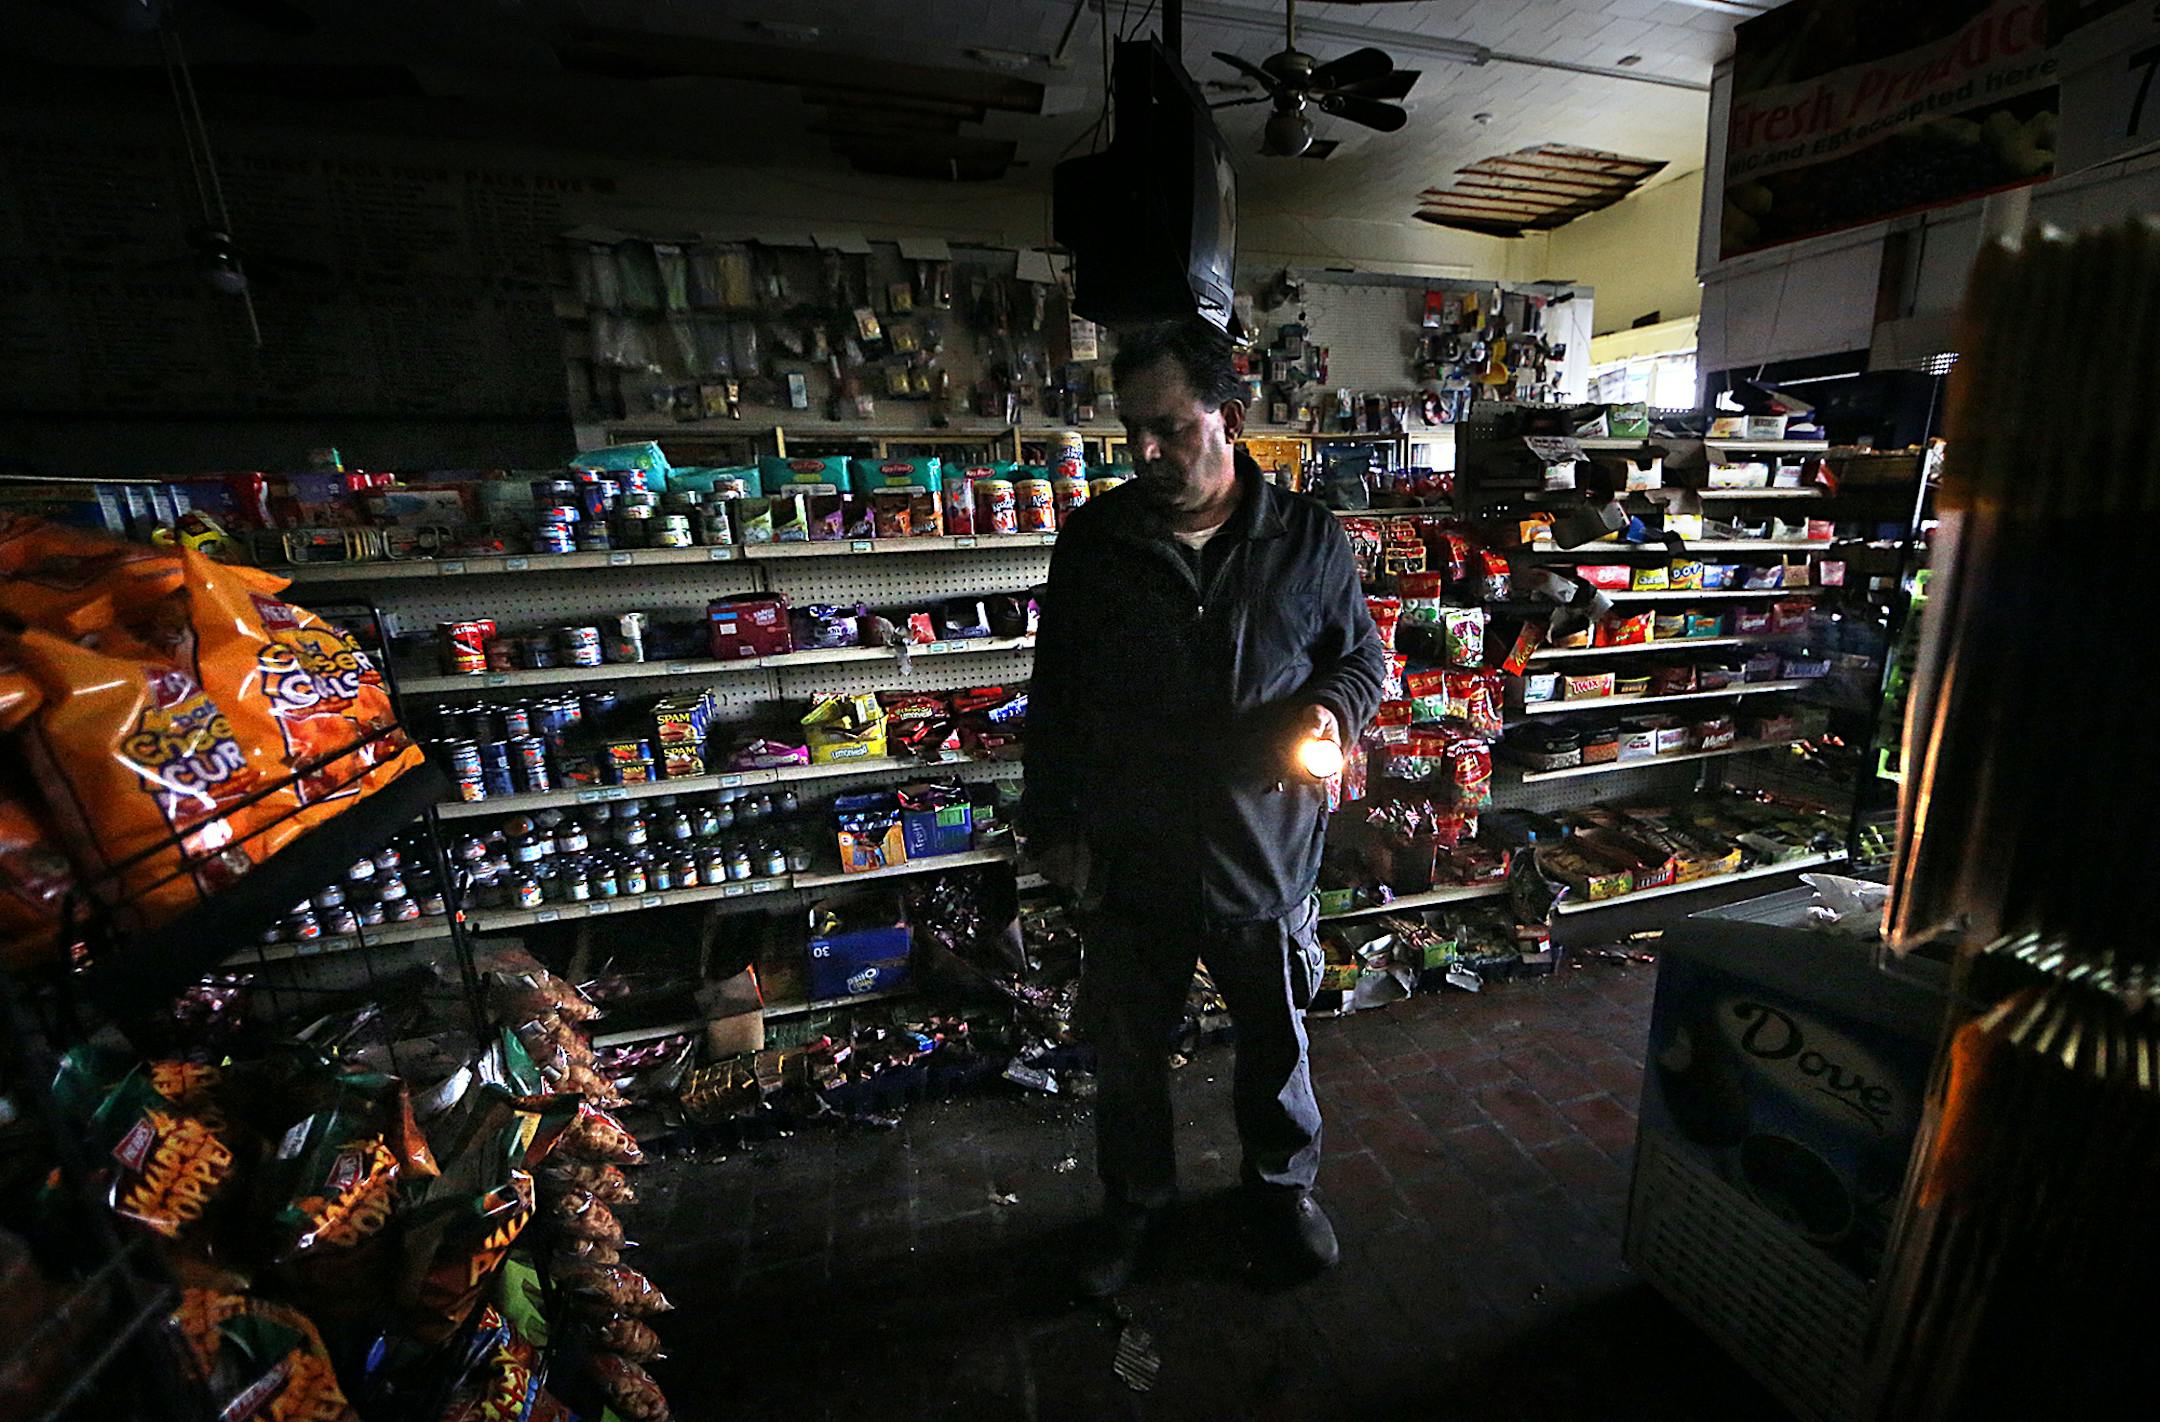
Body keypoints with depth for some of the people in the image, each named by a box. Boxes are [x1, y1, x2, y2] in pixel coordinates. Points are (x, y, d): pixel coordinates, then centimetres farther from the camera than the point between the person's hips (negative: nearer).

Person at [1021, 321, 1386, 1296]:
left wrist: (1332, 710, -15)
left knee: (1277, 1042, 22)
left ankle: (1283, 1178, 53)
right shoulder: (1093, 541, -5)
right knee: (1127, 1053, 18)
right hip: (1128, 858, 1)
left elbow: (1363, 655, 8)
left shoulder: (1308, 540, -5)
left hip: (1266, 854, 0)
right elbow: (1054, 694, 1)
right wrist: (1052, 821, 1)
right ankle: (1136, 1200, 48)